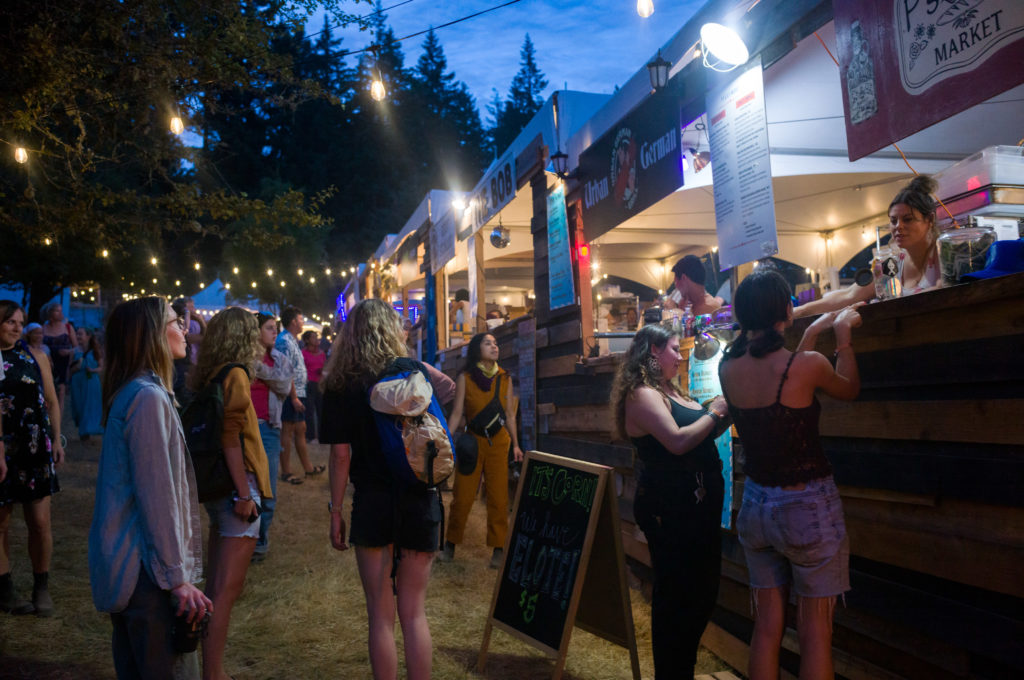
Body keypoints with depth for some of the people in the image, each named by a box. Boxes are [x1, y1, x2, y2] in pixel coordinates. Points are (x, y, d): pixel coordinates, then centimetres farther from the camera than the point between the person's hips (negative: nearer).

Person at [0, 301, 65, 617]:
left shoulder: (35, 357, 5)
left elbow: (51, 402, 10)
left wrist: (56, 440, 5)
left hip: (36, 450, 1)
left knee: (40, 522, 2)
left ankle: (42, 588, 16)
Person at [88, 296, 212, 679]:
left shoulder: (131, 393, 13)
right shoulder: (149, 397, -18)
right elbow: (157, 497, -21)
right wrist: (178, 577, -19)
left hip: (125, 565, 10)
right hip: (148, 573, -10)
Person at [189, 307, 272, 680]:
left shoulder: (211, 374, 10)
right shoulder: (235, 375, -13)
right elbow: (231, 438, -18)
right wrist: (244, 493, -17)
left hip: (218, 488, 9)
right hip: (237, 486, -9)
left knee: (217, 587, 16)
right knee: (227, 590, -3)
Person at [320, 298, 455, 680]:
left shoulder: (340, 385, -5)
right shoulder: (411, 371, -1)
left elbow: (340, 455, -6)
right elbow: (447, 385, 20)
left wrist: (335, 511, 2)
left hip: (373, 504, -1)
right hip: (420, 502, 2)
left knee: (381, 616, 10)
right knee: (414, 612, 13)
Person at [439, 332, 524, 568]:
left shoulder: (505, 378, 7)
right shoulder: (465, 378, -1)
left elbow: (510, 414, 10)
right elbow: (457, 413, -1)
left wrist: (515, 444, 8)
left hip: (498, 442, 2)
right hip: (472, 442, -2)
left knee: (498, 496, 1)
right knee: (462, 495, 2)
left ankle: (498, 548, 11)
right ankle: (451, 543, 19)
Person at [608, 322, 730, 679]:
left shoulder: (670, 391, 16)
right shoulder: (642, 394, -13)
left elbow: (699, 435, 17)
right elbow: (678, 441, -24)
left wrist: (721, 414, 3)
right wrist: (713, 413, -12)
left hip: (697, 501, 10)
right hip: (670, 505, -10)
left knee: (702, 593, 17)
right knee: (677, 595, -2)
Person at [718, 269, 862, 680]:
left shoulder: (729, 368, -3)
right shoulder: (807, 365, -17)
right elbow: (849, 389, 5)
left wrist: (814, 332, 23)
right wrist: (843, 334, 16)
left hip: (756, 504, 5)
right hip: (807, 508, -5)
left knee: (767, 625, 13)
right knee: (815, 630, 6)